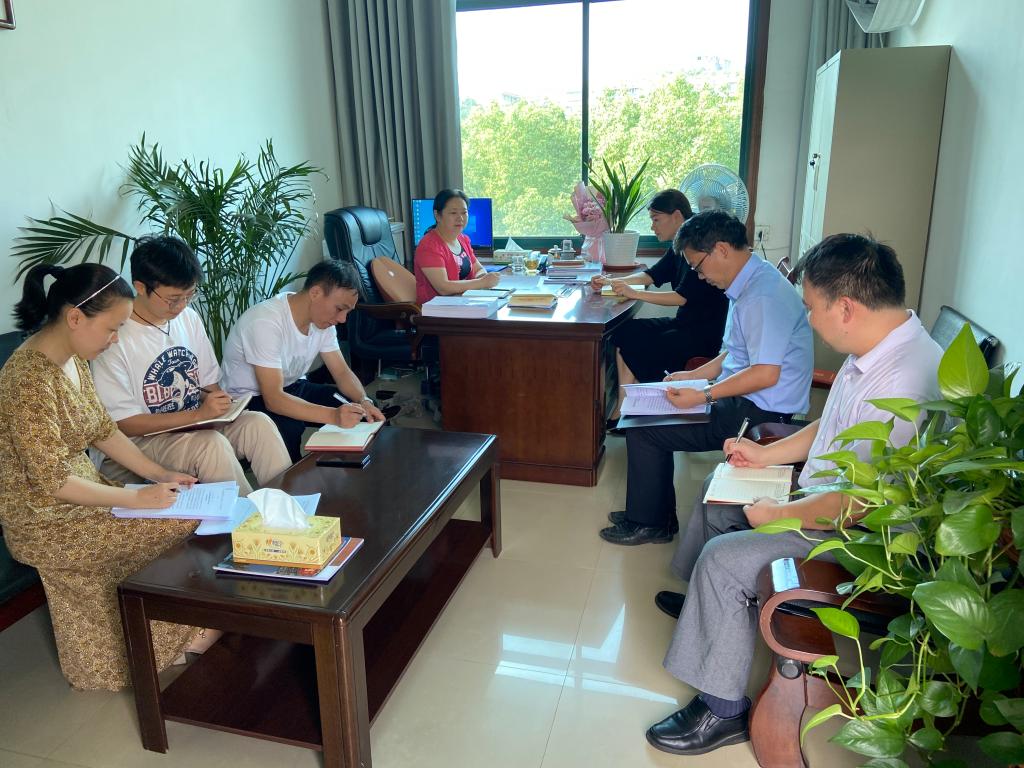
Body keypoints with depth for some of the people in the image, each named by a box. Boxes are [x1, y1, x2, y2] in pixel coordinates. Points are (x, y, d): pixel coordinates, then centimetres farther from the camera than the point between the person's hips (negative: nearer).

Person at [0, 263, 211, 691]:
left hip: (81, 490, 9)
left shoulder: (74, 359, 2)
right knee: (184, 526, -14)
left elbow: (103, 430, 10)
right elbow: (51, 482, -25)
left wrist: (160, 475, 1)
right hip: (44, 523, -9)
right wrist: (138, 498, -21)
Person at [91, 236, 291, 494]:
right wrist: (197, 414, -21)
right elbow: (123, 424, -14)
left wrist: (218, 399, -9)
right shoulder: (116, 338, -16)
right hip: (144, 439, -6)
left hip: (199, 424, 6)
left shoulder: (189, 318, 5)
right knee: (211, 444, -33)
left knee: (259, 423, -20)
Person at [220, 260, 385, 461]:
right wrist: (333, 416, -47)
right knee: (289, 429, -36)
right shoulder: (266, 322, -30)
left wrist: (364, 400, -21)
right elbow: (273, 399, -35)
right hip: (248, 399, -7)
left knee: (355, 411, -10)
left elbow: (342, 372, 1)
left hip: (291, 388, 7)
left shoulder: (322, 318, -6)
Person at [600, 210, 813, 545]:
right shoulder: (748, 285, 10)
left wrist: (704, 396, -24)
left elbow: (766, 374, -28)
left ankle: (648, 523, 10)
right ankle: (656, 515, 21)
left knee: (643, 429, -9)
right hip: (745, 402, 11)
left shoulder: (763, 296, -23)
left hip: (759, 412, -11)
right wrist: (693, 376, 13)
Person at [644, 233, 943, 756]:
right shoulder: (877, 349, 0)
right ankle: (703, 603, 41)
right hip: (824, 496, 11)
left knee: (723, 558, -18)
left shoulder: (902, 386, -34)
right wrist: (767, 454, 12)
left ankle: (723, 711, -2)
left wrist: (777, 514, -17)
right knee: (718, 496, 18)